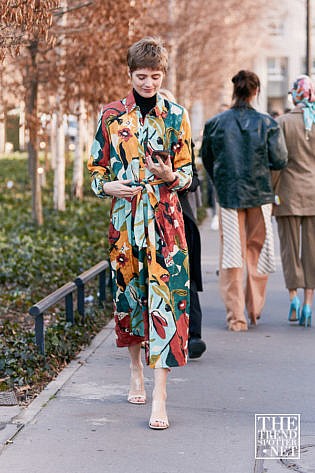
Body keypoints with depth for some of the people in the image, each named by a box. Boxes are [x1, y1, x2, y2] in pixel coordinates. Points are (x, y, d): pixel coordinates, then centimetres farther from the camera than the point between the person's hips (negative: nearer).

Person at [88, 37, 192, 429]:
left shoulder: (176, 116, 3)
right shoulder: (112, 115, 6)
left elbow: (186, 173, 7)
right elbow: (97, 166, 10)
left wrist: (170, 175, -15)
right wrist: (109, 186, -11)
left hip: (164, 218, -2)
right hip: (124, 215, 2)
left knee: (165, 298, -11)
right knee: (128, 293, 11)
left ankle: (159, 398, -12)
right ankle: (136, 373, 32)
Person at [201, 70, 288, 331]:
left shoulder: (215, 124, -3)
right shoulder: (267, 123, -7)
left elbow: (207, 158, 8)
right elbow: (280, 161, -7)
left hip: (228, 194, 0)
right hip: (260, 194, 0)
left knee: (231, 253, 4)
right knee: (257, 251, 14)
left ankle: (235, 316, 4)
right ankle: (255, 310, 20)